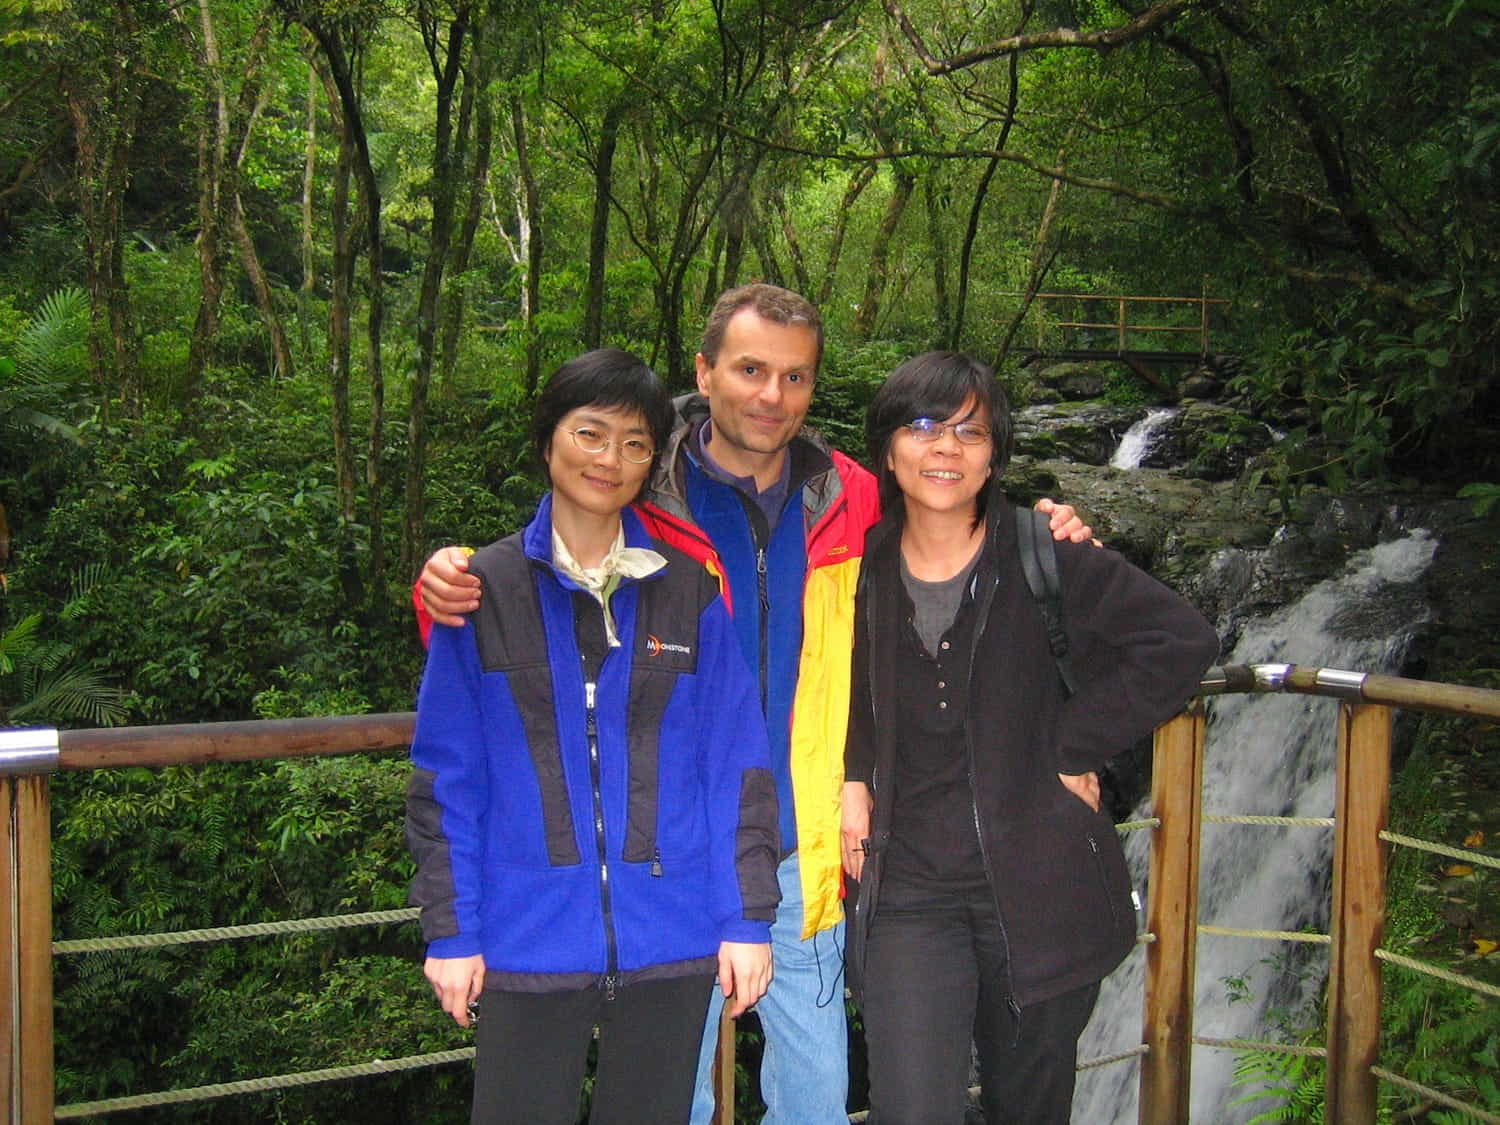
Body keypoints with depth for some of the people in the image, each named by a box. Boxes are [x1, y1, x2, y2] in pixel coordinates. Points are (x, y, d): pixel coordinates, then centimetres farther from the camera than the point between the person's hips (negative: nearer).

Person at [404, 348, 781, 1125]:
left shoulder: (688, 588, 2)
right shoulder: (484, 589, 1)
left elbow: (736, 762, 2)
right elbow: (445, 775, 2)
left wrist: (746, 917, -2)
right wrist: (448, 929, -2)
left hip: (669, 939, 1)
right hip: (529, 938, -1)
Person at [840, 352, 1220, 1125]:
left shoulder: (1046, 559, -7)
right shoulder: (859, 571, 1)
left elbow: (1183, 640, -9)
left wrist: (1073, 745, -10)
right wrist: (854, 780, 2)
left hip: (1039, 885, -1)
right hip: (909, 891, 1)